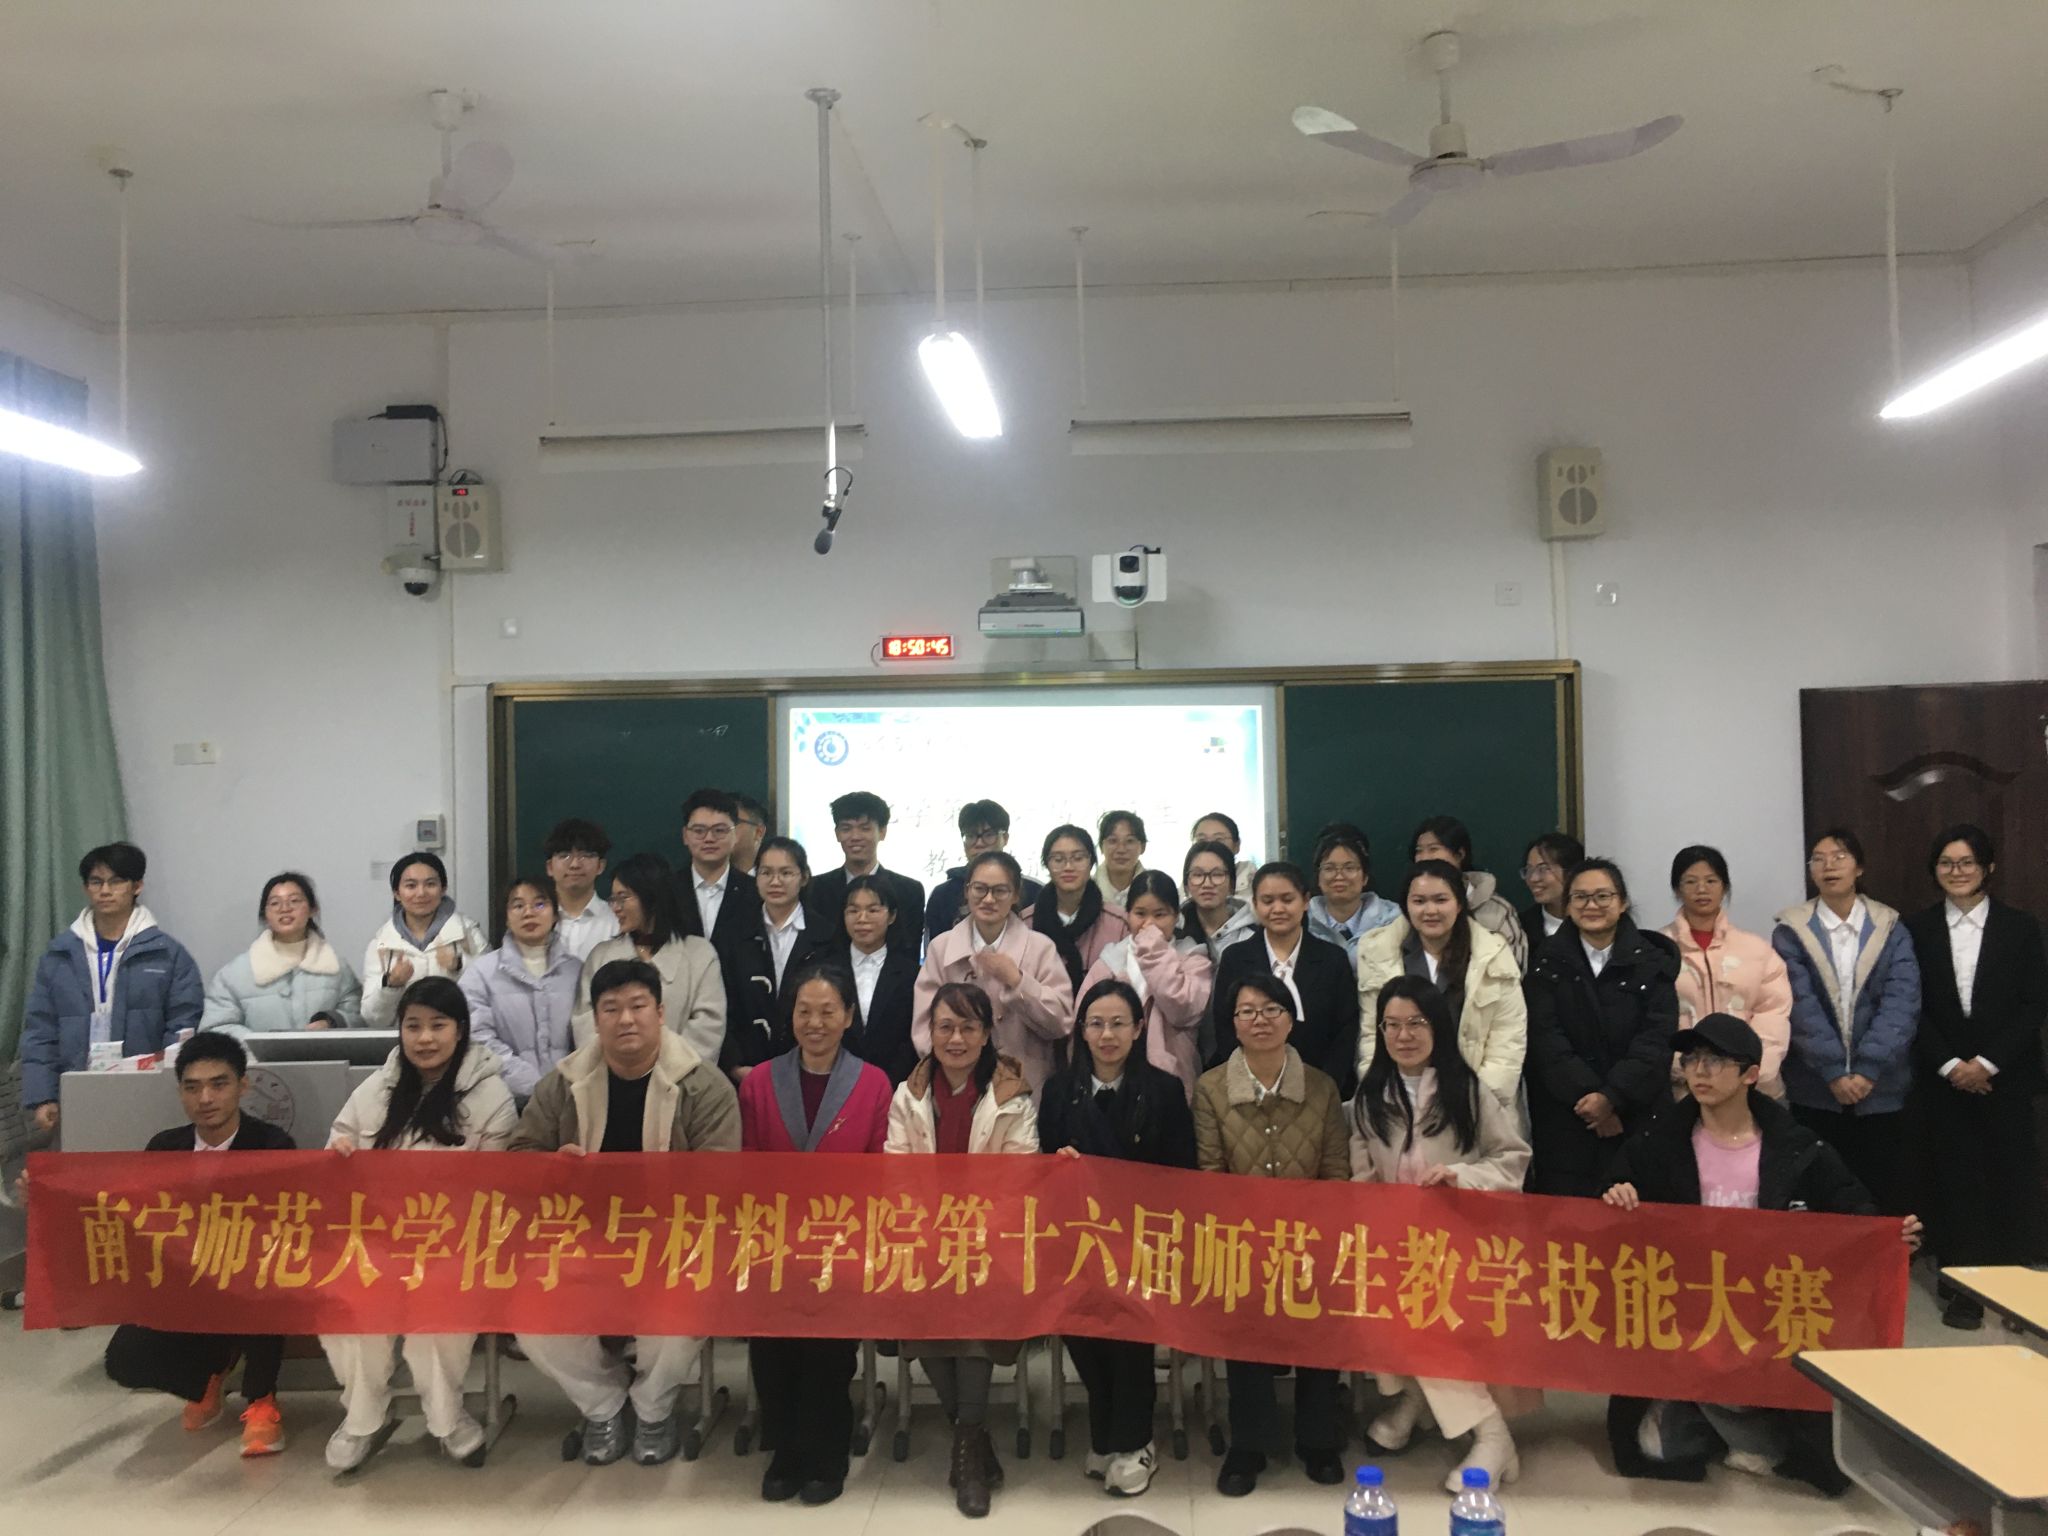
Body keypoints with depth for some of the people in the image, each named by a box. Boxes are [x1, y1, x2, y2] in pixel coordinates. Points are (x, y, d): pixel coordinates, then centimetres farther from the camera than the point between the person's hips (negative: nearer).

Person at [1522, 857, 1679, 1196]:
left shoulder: (1652, 962, 5)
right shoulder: (1548, 963, 6)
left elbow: (1656, 1040, -4)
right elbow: (1546, 1039, -3)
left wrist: (1612, 1098, -15)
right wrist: (1586, 1095, -14)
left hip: (1637, 1117, 0)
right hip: (1564, 1122, 0)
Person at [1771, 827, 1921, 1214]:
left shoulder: (1891, 930, 5)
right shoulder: (1790, 932, 2)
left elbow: (1902, 1004, -7)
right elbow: (1801, 1008, -8)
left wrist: (1868, 1069, -17)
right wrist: (1834, 1073, -17)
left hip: (1881, 1091, 1)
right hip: (1815, 1092, -1)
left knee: (1885, 1204, 5)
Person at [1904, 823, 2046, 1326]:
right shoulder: (1917, 929, 3)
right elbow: (1913, 1009, 1)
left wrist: (1987, 1063, -11)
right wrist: (1950, 1065, -9)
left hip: (2007, 1076, 0)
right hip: (1943, 1077, 1)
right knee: (1955, 1178, 3)